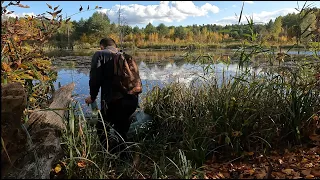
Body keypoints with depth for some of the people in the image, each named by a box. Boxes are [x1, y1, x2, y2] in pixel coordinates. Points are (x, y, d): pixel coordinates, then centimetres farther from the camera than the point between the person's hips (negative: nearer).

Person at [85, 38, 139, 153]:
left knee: (102, 129, 14)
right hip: (132, 99, 7)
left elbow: (95, 79, -5)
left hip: (113, 101, -6)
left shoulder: (100, 54, 5)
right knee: (122, 129, 25)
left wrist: (92, 97, 10)